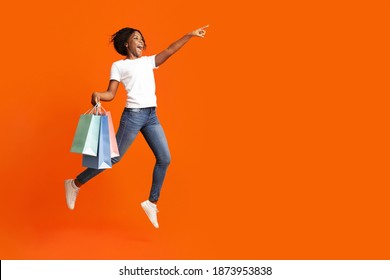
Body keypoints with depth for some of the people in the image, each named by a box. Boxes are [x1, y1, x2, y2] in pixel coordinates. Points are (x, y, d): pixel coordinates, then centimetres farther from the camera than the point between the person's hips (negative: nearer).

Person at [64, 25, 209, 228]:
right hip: (133, 115, -6)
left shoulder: (148, 61, 18)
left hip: (152, 116, 6)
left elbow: (170, 50, 12)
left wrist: (190, 34, 7)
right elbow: (111, 94, -4)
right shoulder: (118, 65, 3)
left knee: (164, 159, 0)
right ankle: (75, 184, 13)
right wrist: (97, 95, -25)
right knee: (114, 157, -3)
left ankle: (152, 202, 12)